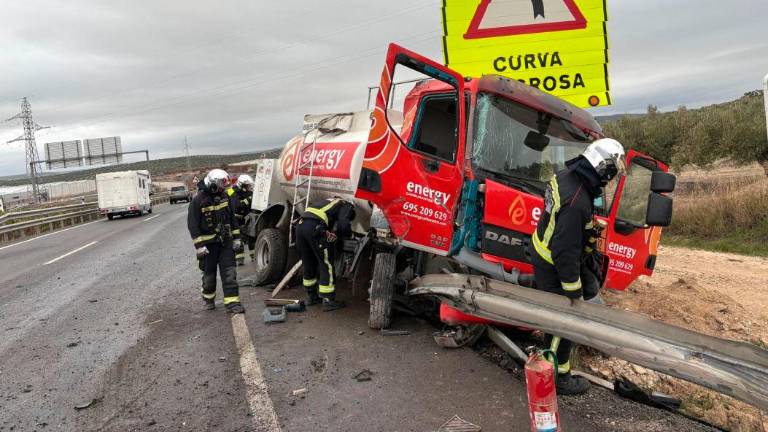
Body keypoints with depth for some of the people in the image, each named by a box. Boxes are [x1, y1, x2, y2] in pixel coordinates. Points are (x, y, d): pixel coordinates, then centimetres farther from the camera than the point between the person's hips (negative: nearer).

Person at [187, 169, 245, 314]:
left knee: (229, 273, -2)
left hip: (226, 242, 4)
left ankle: (232, 303, -1)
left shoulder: (224, 196, 3)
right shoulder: (198, 201, -13)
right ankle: (208, 298, 34)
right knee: (209, 274, 11)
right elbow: (192, 224, -12)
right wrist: (199, 245, -17)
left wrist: (236, 237, 9)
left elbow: (232, 217, 12)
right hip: (208, 244, -4)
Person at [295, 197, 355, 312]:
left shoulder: (331, 202, 36)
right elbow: (344, 225, -4)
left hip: (300, 225, 8)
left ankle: (312, 297, 30)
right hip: (315, 228, -8)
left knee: (309, 264, 19)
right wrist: (348, 233, 16)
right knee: (326, 265, 0)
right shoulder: (346, 206, 13)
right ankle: (328, 301, 0)